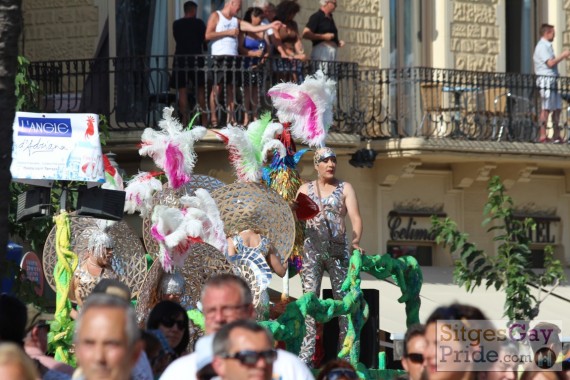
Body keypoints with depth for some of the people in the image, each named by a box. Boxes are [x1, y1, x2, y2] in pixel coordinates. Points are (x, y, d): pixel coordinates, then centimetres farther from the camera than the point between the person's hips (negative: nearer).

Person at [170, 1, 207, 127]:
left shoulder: (176, 24, 3)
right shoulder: (199, 23, -3)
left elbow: (177, 39, 12)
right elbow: (205, 39, 4)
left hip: (180, 58, 1)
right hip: (196, 58, -1)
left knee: (182, 90, 2)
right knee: (200, 89, 8)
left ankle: (184, 119, -4)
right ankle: (204, 119, 4)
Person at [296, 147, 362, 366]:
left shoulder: (345, 189, 9)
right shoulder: (305, 189, 12)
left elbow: (355, 218, -1)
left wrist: (355, 241, -19)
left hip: (338, 250, 0)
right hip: (312, 250, 0)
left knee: (344, 299, -2)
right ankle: (306, 355, -13)